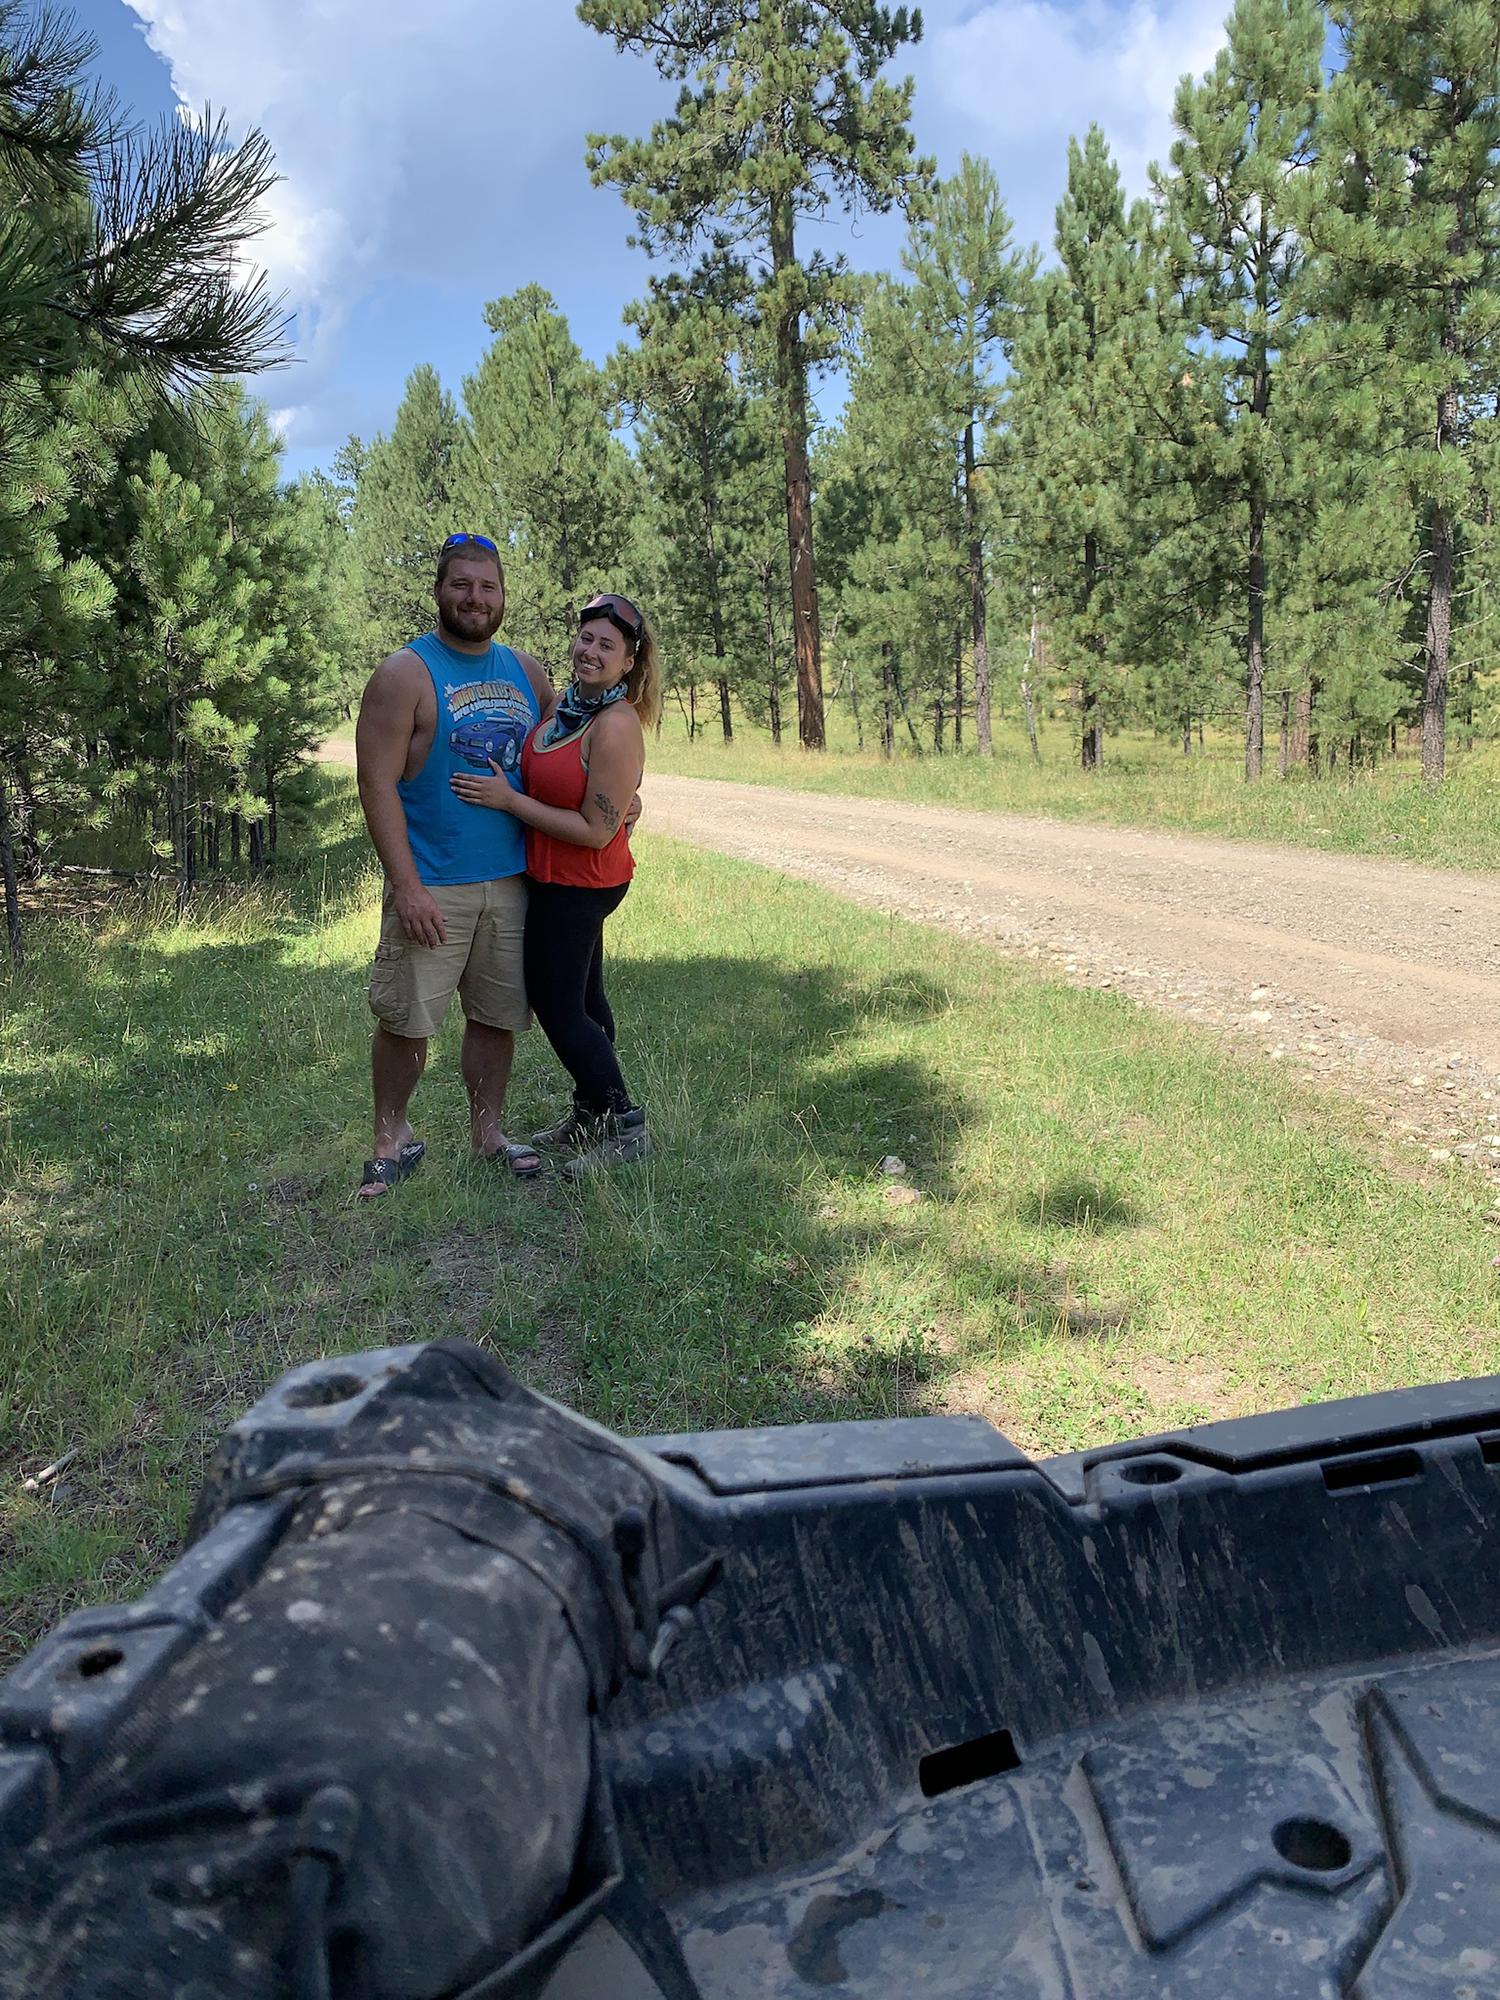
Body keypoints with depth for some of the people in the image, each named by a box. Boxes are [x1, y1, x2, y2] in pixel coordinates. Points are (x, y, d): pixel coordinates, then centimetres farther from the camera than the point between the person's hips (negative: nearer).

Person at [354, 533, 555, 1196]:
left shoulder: (526, 672, 11)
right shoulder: (405, 674, -6)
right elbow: (377, 784, -11)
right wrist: (407, 886, -18)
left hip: (510, 882, 5)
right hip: (432, 887, -5)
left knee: (497, 1015, 11)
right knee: (405, 1020, 0)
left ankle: (487, 1130, 26)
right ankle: (391, 1139, 18)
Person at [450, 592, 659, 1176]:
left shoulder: (617, 727, -25)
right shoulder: (567, 701, 2)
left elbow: (595, 831, -25)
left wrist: (508, 799, -22)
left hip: (578, 883, -9)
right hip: (566, 880, 9)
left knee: (557, 1004, 0)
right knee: (582, 998, 18)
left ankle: (625, 1128, 9)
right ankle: (589, 1116, 33)